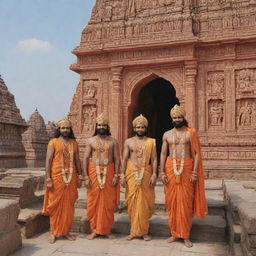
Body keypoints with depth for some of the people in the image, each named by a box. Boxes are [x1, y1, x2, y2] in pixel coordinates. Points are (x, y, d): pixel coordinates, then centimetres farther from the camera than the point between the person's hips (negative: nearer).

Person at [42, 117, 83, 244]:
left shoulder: (73, 143, 11)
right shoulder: (53, 142, -1)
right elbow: (48, 161, -6)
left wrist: (79, 174, 8)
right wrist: (48, 179, -12)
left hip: (71, 177, 4)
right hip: (57, 176, -3)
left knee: (69, 204, 7)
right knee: (55, 204, 4)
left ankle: (66, 231, 20)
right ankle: (53, 232, 15)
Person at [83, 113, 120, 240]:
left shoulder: (113, 141, 5)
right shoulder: (91, 141, 5)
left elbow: (117, 159, 4)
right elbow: (85, 159, 2)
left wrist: (116, 175, -5)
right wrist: (86, 176, -5)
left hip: (109, 173, 0)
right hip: (93, 172, 0)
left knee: (108, 202, 4)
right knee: (93, 202, 3)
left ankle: (106, 230, 17)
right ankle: (94, 230, 16)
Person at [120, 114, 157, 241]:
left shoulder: (151, 142, 7)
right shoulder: (128, 142, 8)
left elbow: (154, 159, 2)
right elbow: (124, 159, 5)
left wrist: (154, 174, -6)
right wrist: (122, 174, -3)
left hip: (146, 173, 0)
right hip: (131, 173, 0)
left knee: (144, 202, 2)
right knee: (132, 201, 1)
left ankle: (143, 231, 14)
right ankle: (134, 231, 13)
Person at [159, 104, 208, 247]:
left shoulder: (191, 133, 2)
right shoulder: (167, 135, 10)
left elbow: (197, 153, -1)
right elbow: (163, 154, 8)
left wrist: (194, 172, -9)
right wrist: (162, 172, 0)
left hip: (186, 168, -2)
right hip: (170, 168, 3)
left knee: (185, 202, 0)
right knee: (171, 201, 5)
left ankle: (186, 236, 11)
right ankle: (174, 233, 17)